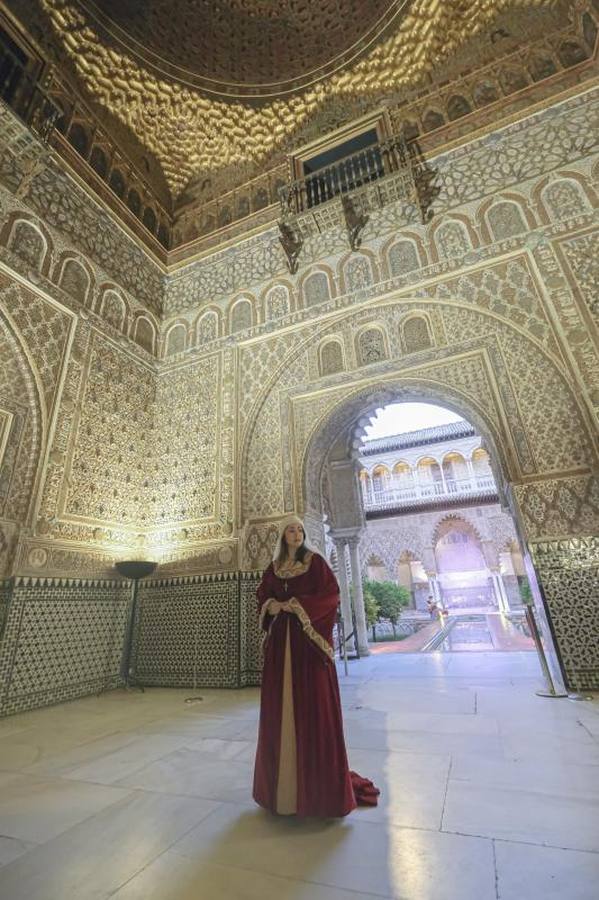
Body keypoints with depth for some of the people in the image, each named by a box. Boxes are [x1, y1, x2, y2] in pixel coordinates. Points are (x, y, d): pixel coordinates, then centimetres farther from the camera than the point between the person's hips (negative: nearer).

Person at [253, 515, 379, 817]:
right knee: (281, 705, 10)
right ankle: (285, 779, 27)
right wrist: (272, 606, -7)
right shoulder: (274, 567, 8)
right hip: (281, 640, 4)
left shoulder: (315, 561, -4)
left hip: (309, 638, -4)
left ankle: (319, 780, 18)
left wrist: (299, 605, -15)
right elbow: (262, 596, 14)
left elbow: (331, 595, -10)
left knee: (313, 705, 2)